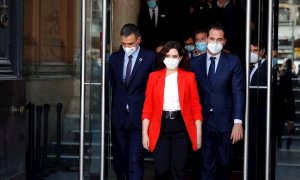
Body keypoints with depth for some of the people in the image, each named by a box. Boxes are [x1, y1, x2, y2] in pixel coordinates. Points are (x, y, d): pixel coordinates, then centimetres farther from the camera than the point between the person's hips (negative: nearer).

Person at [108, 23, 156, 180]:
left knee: (135, 159, -10)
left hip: (139, 116, -4)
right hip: (118, 116, 5)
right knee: (119, 157, 13)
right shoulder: (115, 58, 8)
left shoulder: (150, 58, -6)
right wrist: (117, 102, 13)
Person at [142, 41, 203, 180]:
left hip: (181, 127, 0)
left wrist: (199, 134, -1)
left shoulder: (189, 77, 3)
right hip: (160, 127, 1)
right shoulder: (154, 77, 5)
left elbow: (196, 107, 3)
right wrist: (145, 133, -3)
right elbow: (148, 107, 4)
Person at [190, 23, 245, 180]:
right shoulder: (195, 63, 5)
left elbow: (238, 93, -4)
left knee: (224, 164, 13)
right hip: (204, 121, 0)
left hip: (224, 121, 0)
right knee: (206, 165, 1)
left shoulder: (233, 62, 1)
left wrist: (238, 122, -12)